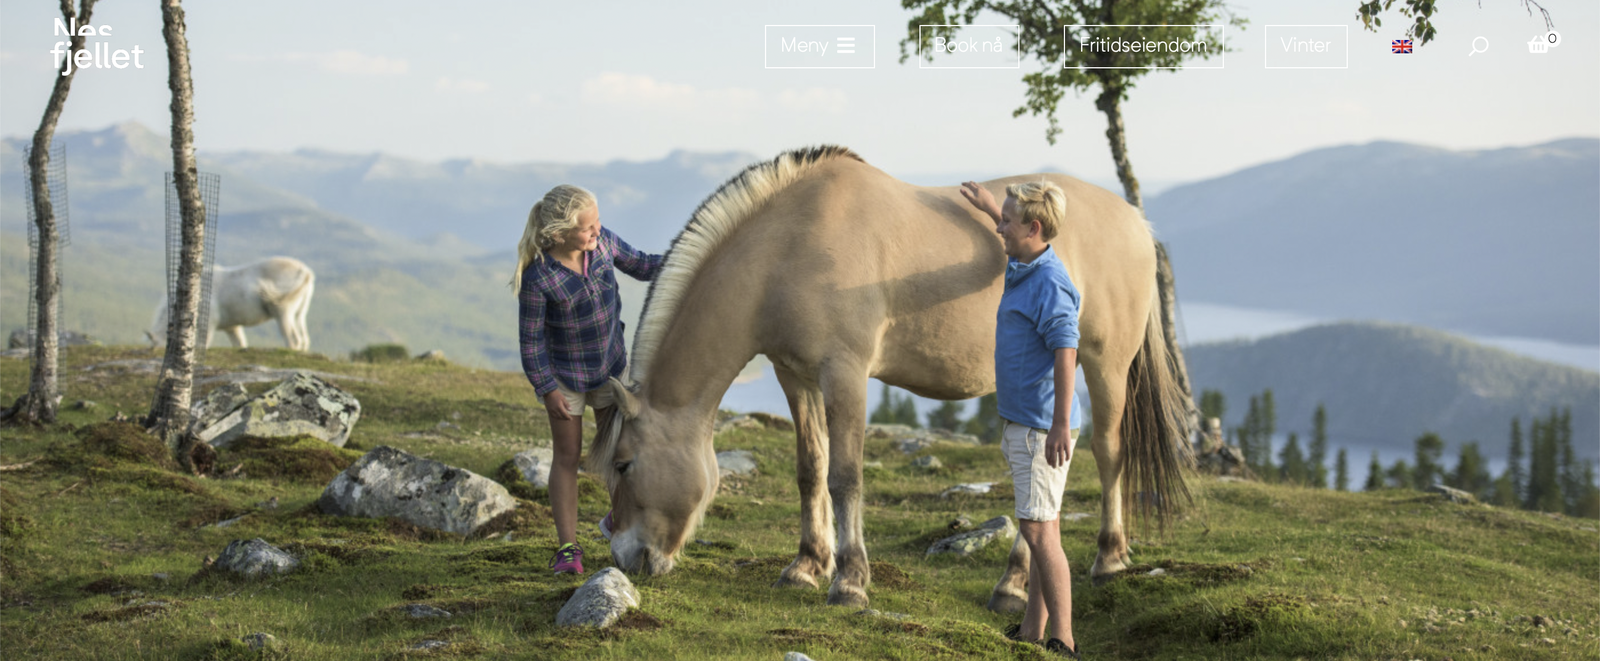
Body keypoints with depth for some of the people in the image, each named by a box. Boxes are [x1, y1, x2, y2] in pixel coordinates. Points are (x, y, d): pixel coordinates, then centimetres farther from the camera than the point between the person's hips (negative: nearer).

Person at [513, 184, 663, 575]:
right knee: (567, 457, 5)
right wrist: (546, 389, -14)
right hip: (565, 377, -4)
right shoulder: (538, 279, -29)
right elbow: (531, 340, -18)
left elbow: (639, 266, 5)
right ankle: (568, 546, 14)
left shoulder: (603, 242, -14)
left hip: (611, 368, 4)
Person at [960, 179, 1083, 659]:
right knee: (1039, 530, 14)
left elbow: (1066, 354, -25)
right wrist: (989, 208, 47)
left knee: (1038, 531, -10)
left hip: (1042, 427, -10)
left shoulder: (1050, 283, -19)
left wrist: (1060, 426, -29)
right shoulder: (1022, 269, 11)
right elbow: (1016, 244, 38)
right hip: (1021, 421, 10)